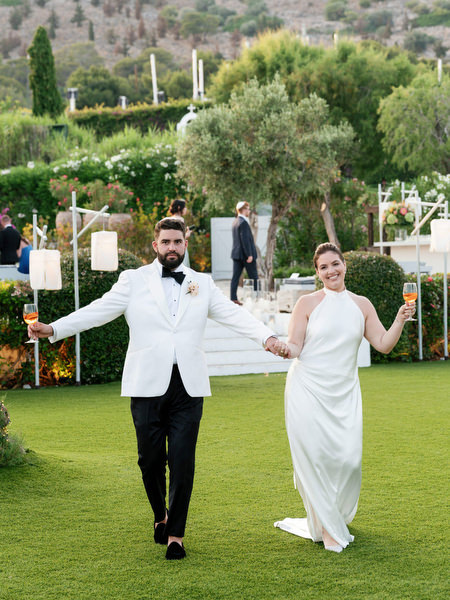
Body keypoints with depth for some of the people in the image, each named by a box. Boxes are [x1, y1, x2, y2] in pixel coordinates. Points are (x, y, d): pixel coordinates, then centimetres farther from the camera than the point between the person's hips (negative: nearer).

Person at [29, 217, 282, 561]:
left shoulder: (203, 284, 13)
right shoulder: (134, 281, 6)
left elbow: (233, 315, 3)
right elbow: (99, 311, -3)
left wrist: (267, 337, -15)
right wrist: (53, 329, -16)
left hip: (189, 387, 1)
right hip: (148, 386, -1)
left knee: (183, 461, -3)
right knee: (151, 459, 3)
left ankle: (176, 533, 9)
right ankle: (160, 516, 30)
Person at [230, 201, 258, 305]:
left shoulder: (235, 222, 13)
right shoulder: (243, 223, -16)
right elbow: (245, 240, -20)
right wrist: (249, 255, -20)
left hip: (236, 253, 9)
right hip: (245, 253, -9)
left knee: (235, 276, 4)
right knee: (253, 277, 2)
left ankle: (233, 298, 1)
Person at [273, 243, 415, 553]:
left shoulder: (361, 305, 9)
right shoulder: (308, 303, 1)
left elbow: (383, 344, 6)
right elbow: (296, 347, -2)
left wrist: (400, 320, -8)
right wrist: (285, 349, -24)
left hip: (344, 393, 3)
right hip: (308, 390, -2)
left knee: (349, 459, -4)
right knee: (314, 456, -7)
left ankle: (336, 518, 22)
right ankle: (327, 529, 5)